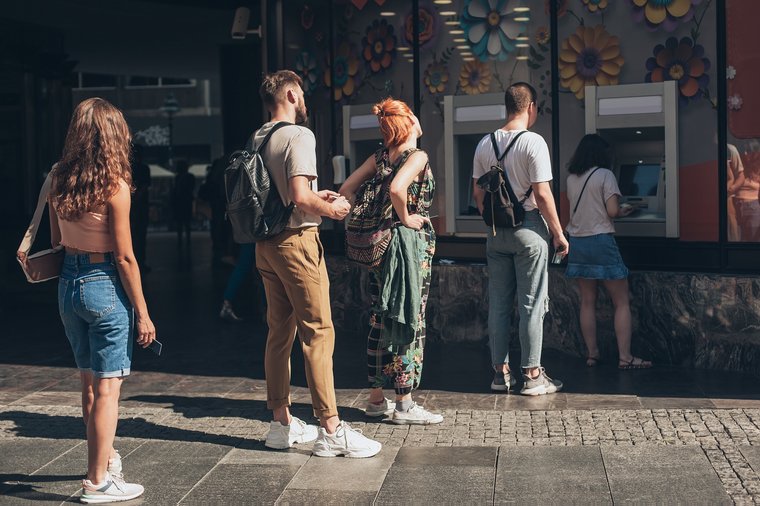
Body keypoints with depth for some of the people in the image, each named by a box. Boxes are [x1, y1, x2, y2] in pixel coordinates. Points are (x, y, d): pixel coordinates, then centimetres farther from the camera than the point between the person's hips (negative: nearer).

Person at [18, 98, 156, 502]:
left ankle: (105, 456, 38)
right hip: (105, 286, -7)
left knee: (90, 381, 20)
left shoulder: (60, 181, 2)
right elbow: (125, 258, -14)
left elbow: (56, 240, 11)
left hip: (69, 283, 7)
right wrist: (142, 313, -9)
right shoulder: (114, 186, -16)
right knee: (107, 387, 3)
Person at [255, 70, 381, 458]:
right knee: (318, 332, -6)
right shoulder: (299, 135, -13)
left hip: (266, 245, 9)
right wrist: (331, 209, -6)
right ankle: (331, 429, -5)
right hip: (296, 241, -9)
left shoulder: (257, 139, 11)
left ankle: (281, 423, 21)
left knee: (279, 331, 13)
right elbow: (300, 196, -23)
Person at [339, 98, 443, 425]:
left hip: (380, 246, 7)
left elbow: (346, 189, 7)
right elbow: (396, 189, -30)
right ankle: (404, 405, 4)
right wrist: (405, 219, -16)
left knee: (381, 321, 13)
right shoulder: (417, 156, -12)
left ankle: (376, 398, 21)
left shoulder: (380, 157, 8)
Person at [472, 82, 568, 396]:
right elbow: (542, 194, -14)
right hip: (528, 229, -5)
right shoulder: (533, 142, -11)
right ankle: (532, 375, 5)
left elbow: (478, 194, 9)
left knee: (498, 302, 10)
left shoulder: (485, 144, 5)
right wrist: (558, 233, -6)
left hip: (496, 231, 5)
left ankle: (501, 372, 16)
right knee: (532, 303, 1)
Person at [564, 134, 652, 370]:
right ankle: (625, 357, 0)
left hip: (577, 242, 6)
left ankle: (592, 354, 15)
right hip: (601, 241, -6)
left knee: (587, 301, 12)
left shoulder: (571, 178, 7)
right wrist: (622, 210, 7)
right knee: (622, 302, 2)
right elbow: (612, 211, -15)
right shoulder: (604, 175, -9)